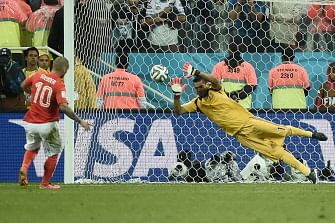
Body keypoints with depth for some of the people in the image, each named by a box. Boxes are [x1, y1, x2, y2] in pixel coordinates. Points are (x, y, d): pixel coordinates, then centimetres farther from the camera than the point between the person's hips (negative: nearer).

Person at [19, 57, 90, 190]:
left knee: (32, 147, 28)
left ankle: (24, 168, 3)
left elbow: (23, 86, 16)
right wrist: (80, 121, -23)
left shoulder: (38, 75, -1)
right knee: (53, 153, 16)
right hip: (47, 125, -5)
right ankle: (45, 183, 18)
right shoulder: (59, 85, -17)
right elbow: (63, 107, -29)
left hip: (31, 122, 5)